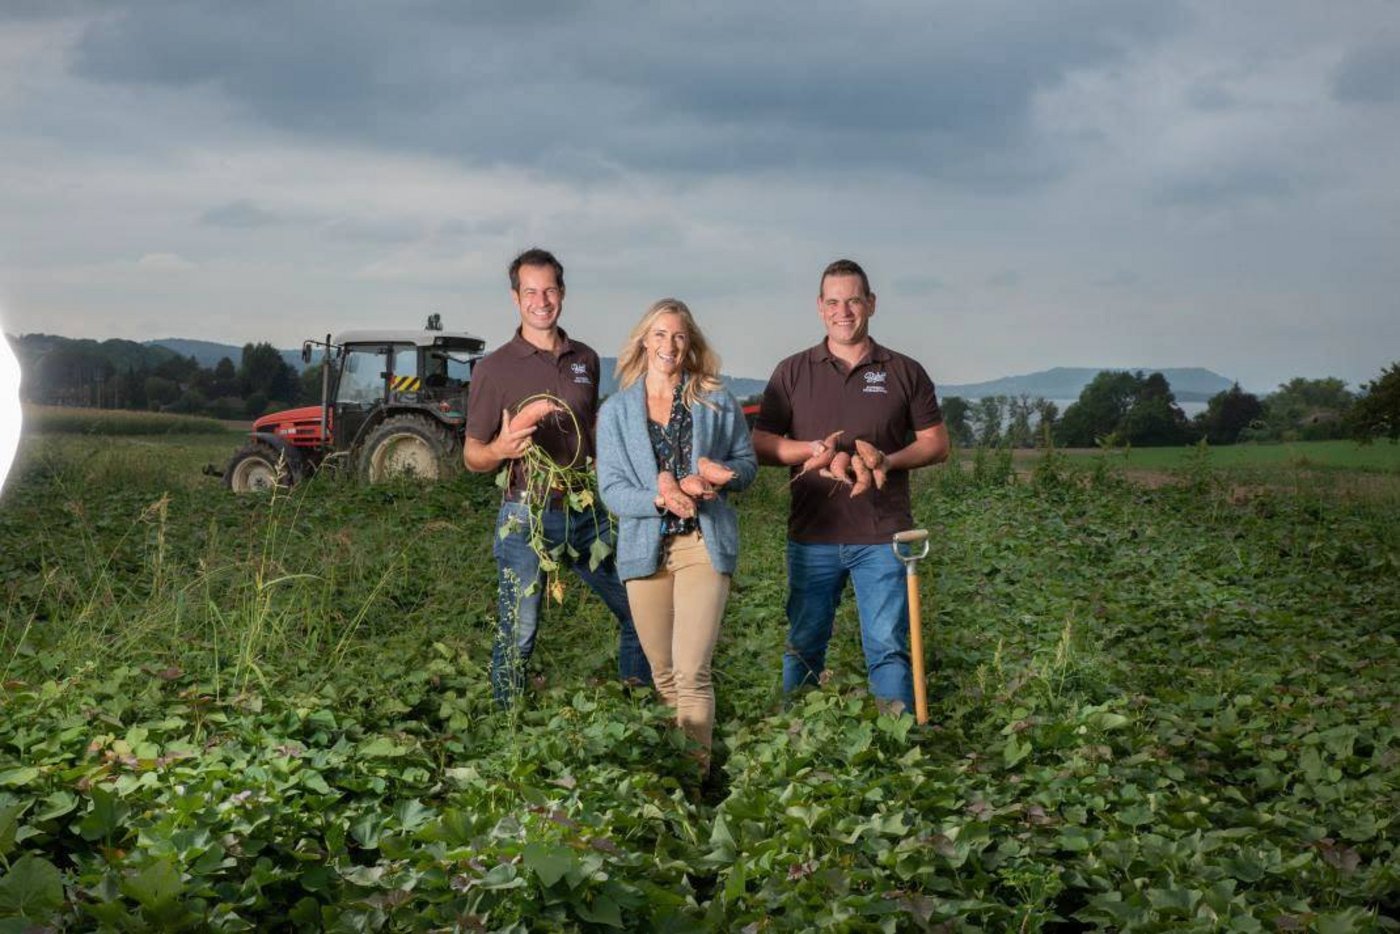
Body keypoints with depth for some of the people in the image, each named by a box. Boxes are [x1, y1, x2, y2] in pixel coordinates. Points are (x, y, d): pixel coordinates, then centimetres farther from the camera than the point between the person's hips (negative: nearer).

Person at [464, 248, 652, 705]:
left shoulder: (586, 359, 10)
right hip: (527, 517, -4)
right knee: (517, 636, -3)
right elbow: (472, 456, -1)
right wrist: (500, 450, -22)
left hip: (590, 513, 5)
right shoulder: (495, 367, -4)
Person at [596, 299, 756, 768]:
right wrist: (659, 500, -18)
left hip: (703, 544, -2)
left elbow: (747, 463, 13)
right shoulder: (616, 412, 6)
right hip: (645, 548, 2)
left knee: (691, 673, -14)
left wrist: (720, 475, -10)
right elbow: (611, 487, 0)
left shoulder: (717, 404, 6)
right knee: (663, 676, 11)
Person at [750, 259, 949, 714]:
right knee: (803, 647, 7)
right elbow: (761, 444, 8)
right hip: (811, 535, 1)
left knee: (888, 647, -2)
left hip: (881, 537, -1)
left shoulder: (904, 372, 7)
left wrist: (889, 461, -10)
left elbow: (937, 444, 9)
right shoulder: (792, 373, 8)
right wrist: (812, 449, -10)